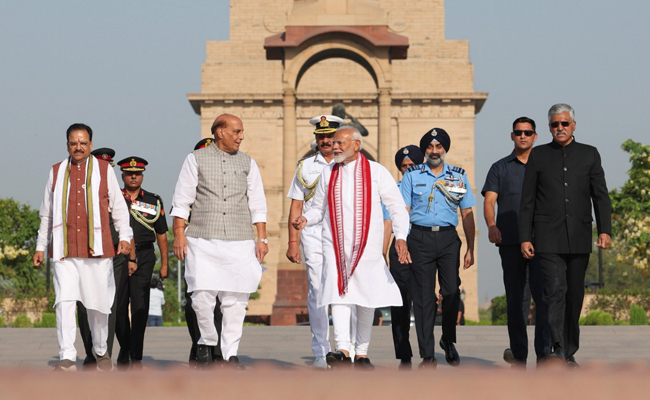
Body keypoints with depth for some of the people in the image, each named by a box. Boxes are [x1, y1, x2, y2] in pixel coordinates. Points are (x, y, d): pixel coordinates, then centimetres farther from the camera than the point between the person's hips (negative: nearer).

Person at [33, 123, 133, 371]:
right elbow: (47, 213, 21)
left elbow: (118, 207, 11)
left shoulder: (104, 170, 8)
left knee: (98, 304, 4)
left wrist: (124, 236, -1)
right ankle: (67, 358, -16)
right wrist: (41, 245, 19)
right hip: (64, 250, 1)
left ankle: (101, 352, 24)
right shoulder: (56, 172, 13)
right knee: (65, 301, -13)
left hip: (96, 248, -1)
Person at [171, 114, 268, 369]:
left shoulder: (247, 163, 14)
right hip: (202, 240, -2)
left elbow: (257, 204, 13)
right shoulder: (196, 159, 7)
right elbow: (182, 200, 5)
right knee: (202, 296, -8)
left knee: (235, 299, -3)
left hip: (239, 242, 2)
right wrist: (179, 233, -4)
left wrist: (262, 238, 5)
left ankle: (231, 353, 6)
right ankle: (208, 341, 15)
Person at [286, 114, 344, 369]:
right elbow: (296, 207, 12)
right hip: (313, 235, 1)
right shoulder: (305, 167, 13)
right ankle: (320, 352, 0)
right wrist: (293, 242, 4)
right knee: (317, 292, -4)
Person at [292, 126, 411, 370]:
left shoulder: (376, 172, 2)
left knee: (366, 298, 4)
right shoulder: (328, 173, 10)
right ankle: (343, 350, -24)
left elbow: (397, 207, 1)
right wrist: (305, 219, -5)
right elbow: (319, 208, 17)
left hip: (367, 246, -1)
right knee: (338, 293, -16)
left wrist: (401, 237, -12)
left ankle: (362, 353, 16)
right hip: (335, 245, 1)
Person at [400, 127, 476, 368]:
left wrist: (470, 249, 7)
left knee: (452, 292, -6)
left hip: (448, 238, 1)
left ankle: (448, 341, 20)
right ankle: (427, 355, 2)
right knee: (423, 296, -2)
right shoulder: (412, 175, 8)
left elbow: (467, 215, 12)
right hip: (420, 238, -1)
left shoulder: (458, 176, 11)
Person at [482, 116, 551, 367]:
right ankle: (518, 353, 11)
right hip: (510, 241, 1)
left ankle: (544, 352, -15)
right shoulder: (500, 168, 13)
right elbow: (489, 200, 2)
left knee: (543, 294, -13)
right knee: (515, 297, 5)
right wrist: (491, 225, -18)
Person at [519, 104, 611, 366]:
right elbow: (527, 201, 6)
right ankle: (558, 350, -23)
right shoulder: (538, 156, 7)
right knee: (555, 290, -15)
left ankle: (570, 353, 16)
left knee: (575, 294, 6)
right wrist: (525, 238, -1)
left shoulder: (589, 154, 10)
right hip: (549, 238, -2)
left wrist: (605, 230, -7)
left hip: (579, 237, 2)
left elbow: (600, 196, 5)